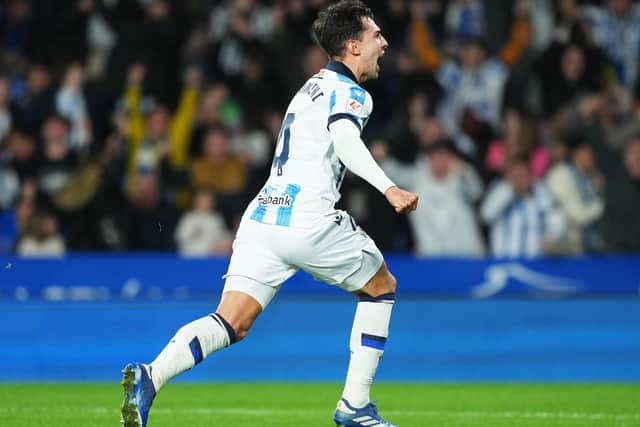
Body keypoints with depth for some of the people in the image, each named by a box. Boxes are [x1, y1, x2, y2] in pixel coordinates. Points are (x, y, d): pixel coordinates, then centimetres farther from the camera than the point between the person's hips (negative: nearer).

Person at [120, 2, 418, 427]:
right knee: (381, 287, 17)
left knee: (232, 324, -5)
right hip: (310, 221, -7)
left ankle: (151, 375, -30)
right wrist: (389, 189, -32)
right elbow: (344, 140, -22)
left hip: (263, 216, 7)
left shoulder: (314, 86, 26)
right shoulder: (350, 92, -1)